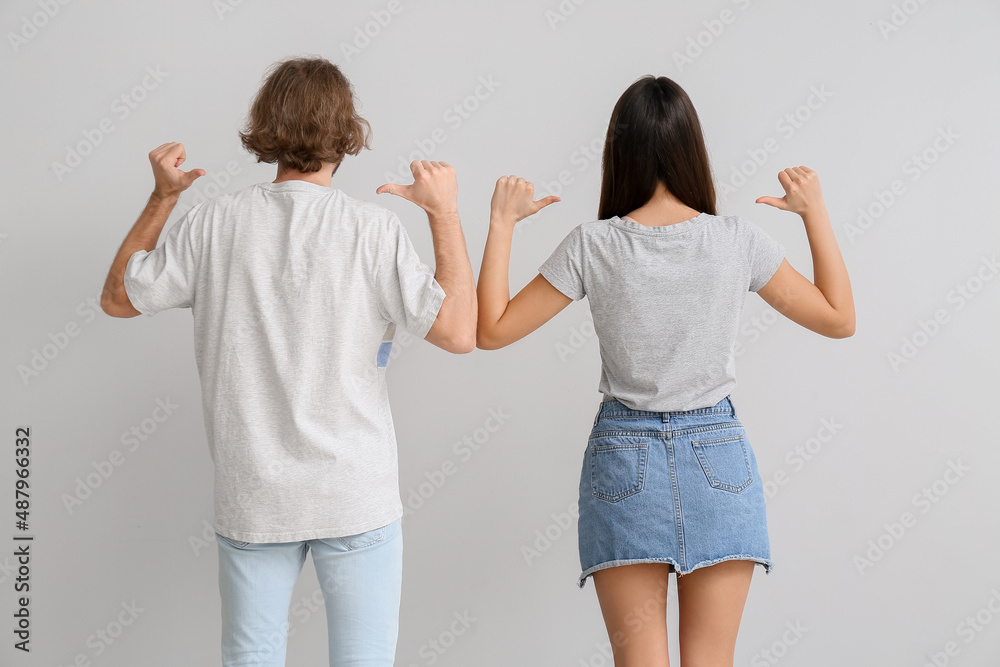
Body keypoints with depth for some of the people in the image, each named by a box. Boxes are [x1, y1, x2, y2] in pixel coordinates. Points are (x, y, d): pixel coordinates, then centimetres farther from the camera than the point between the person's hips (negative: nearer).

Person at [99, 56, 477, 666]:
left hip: (251, 497, 2)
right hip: (355, 496, -2)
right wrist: (446, 214, -4)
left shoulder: (216, 222, -3)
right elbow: (458, 332, -12)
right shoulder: (374, 228, -10)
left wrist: (161, 198, 15)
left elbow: (118, 297, 8)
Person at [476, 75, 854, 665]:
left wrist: (502, 223, 4)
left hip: (625, 462, 0)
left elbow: (491, 330, -3)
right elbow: (840, 319, 5)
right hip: (719, 459, 1)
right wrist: (816, 214, 10)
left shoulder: (593, 246, -9)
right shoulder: (739, 241, -6)